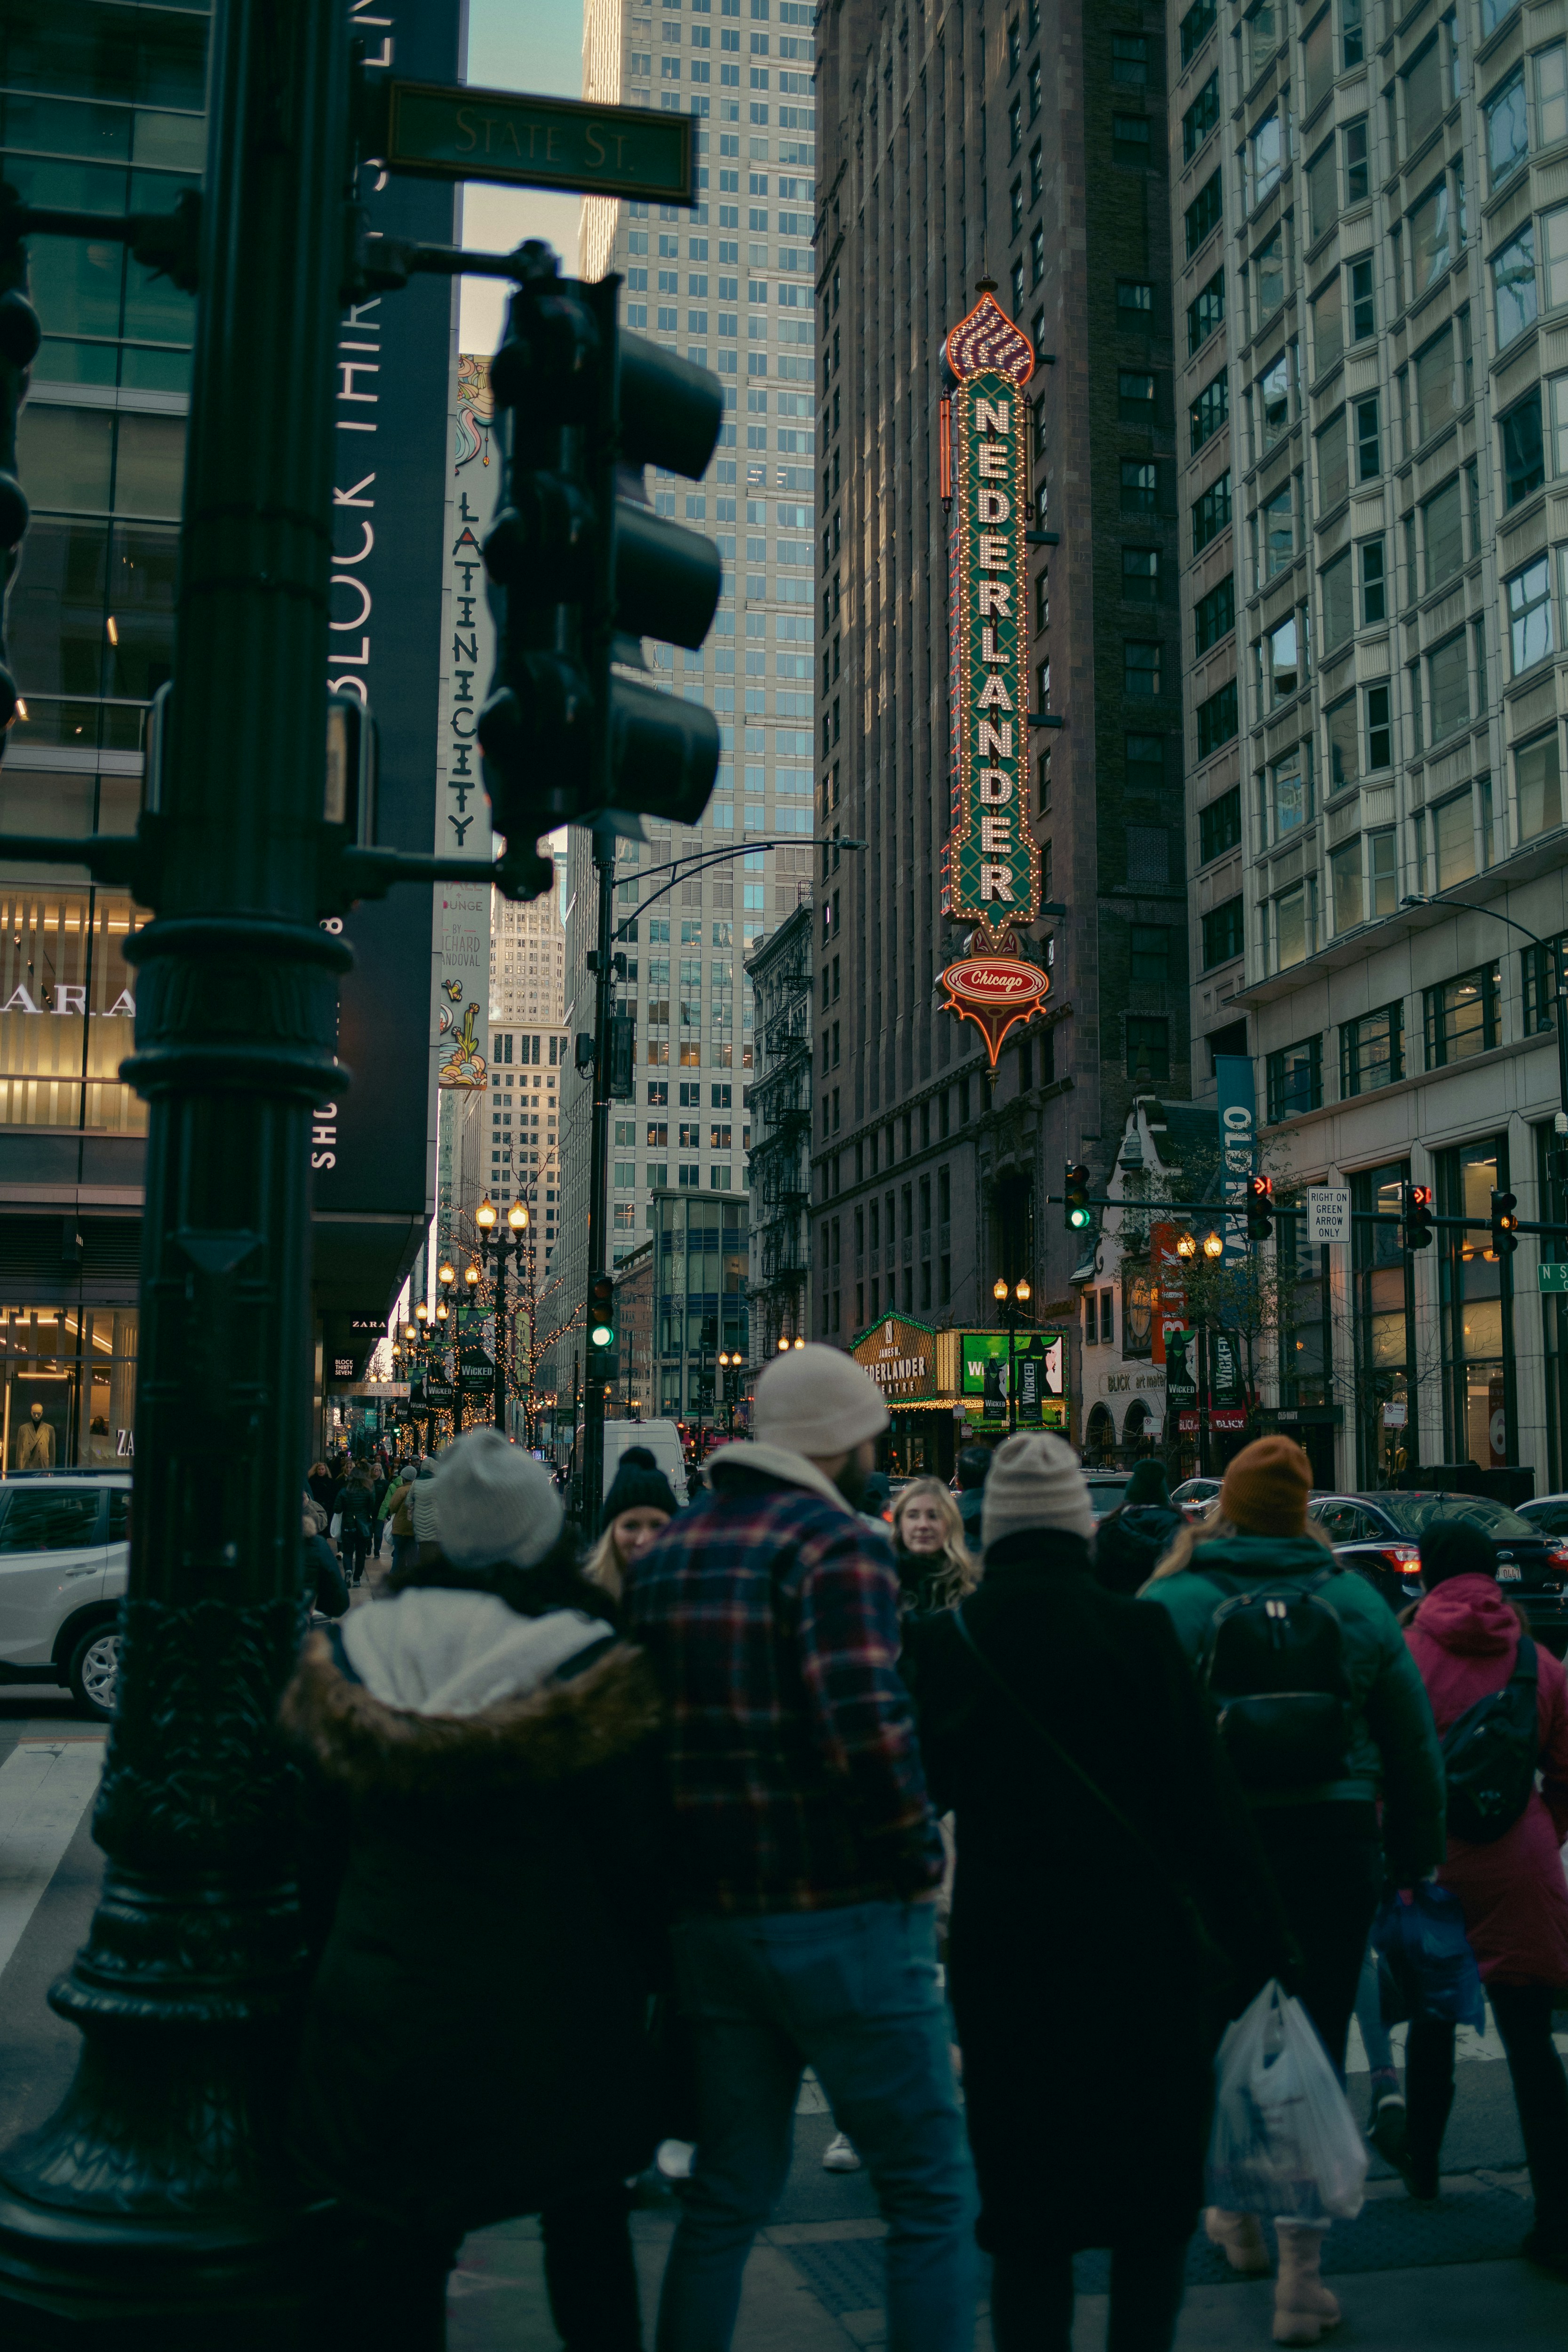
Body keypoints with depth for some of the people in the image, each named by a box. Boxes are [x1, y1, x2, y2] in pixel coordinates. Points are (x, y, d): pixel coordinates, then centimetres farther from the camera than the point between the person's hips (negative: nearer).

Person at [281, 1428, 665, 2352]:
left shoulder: (348, 1658, -1)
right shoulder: (595, 1667, -13)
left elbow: (321, 1846, 8)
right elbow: (632, 1848, -8)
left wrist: (343, 1957, 20)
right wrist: (647, 1968, 5)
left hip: (384, 1995, 2)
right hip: (556, 1999, -2)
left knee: (397, 2243, 12)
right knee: (587, 2226, 19)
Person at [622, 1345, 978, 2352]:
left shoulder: (666, 1551, 11)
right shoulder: (838, 1543, -13)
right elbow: (865, 1724, -25)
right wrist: (920, 1853, -11)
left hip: (707, 1915, 7)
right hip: (842, 1915, -7)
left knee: (729, 2191, 19)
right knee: (931, 2192, 6)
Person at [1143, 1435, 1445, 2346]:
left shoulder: (1172, 1603, -5)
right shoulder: (1357, 1602, 2)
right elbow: (1416, 1747, 8)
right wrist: (1416, 1855, 18)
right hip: (1335, 1846, 0)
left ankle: (1239, 2213, 36)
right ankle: (1302, 2276, 6)